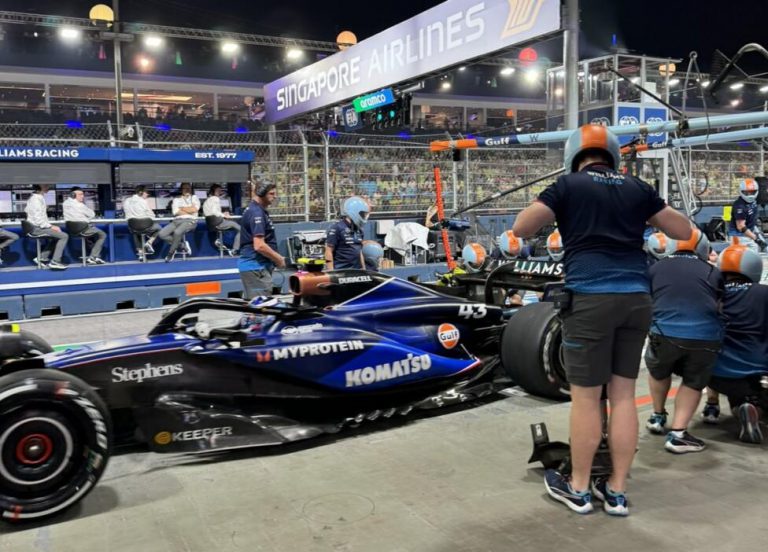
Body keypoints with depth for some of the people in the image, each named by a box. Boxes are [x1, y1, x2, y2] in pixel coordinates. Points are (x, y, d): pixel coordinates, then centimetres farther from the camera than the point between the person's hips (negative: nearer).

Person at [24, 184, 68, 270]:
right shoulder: (36, 199, -17)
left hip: (37, 226, 10)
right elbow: (38, 219, -23)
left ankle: (43, 258, 21)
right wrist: (51, 226, -15)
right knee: (64, 236, -14)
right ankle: (55, 262, -14)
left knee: (56, 236, 26)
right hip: (37, 228, -10)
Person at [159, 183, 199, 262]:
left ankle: (171, 253, -16)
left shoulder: (194, 197, 18)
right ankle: (182, 243, -5)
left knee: (177, 232, -36)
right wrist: (190, 211, 0)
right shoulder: (176, 199, 21)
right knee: (161, 234, -22)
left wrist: (182, 208, 4)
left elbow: (195, 209, -2)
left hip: (190, 221, -3)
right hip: (177, 220, 4)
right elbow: (175, 211, 2)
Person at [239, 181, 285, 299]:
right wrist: (279, 259, -10)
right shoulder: (257, 213, -15)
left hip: (251, 265, 10)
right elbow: (259, 246, -21)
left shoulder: (253, 210, 15)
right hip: (256, 267, -10)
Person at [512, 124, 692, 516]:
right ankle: (616, 491, 19)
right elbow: (684, 231, 20)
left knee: (585, 396, 5)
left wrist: (550, 215, 17)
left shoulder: (569, 184, 3)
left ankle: (578, 489, 18)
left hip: (590, 298, -4)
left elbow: (520, 229, -1)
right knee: (624, 394, 10)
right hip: (636, 299, 4)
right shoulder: (637, 188, 13)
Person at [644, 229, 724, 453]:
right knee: (693, 383, 20)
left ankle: (658, 417, 40)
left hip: (664, 334, 0)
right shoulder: (713, 272, 15)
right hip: (706, 338, 0)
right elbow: (720, 307, 24)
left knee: (658, 372, 30)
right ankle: (677, 434, 10)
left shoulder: (656, 268, 13)